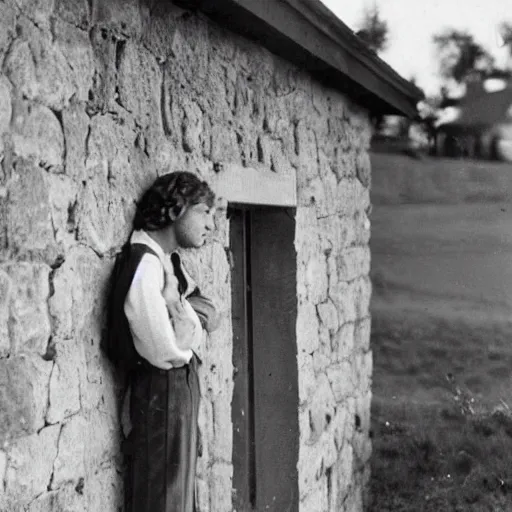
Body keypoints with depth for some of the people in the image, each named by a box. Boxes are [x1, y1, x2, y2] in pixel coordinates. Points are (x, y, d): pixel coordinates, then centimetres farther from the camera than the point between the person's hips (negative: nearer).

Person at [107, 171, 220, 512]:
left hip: (183, 388, 10)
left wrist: (179, 304, -9)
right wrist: (180, 305, -8)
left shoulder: (171, 260, 10)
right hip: (161, 395, -10)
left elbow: (211, 318, 9)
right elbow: (167, 353, -25)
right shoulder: (144, 263, -21)